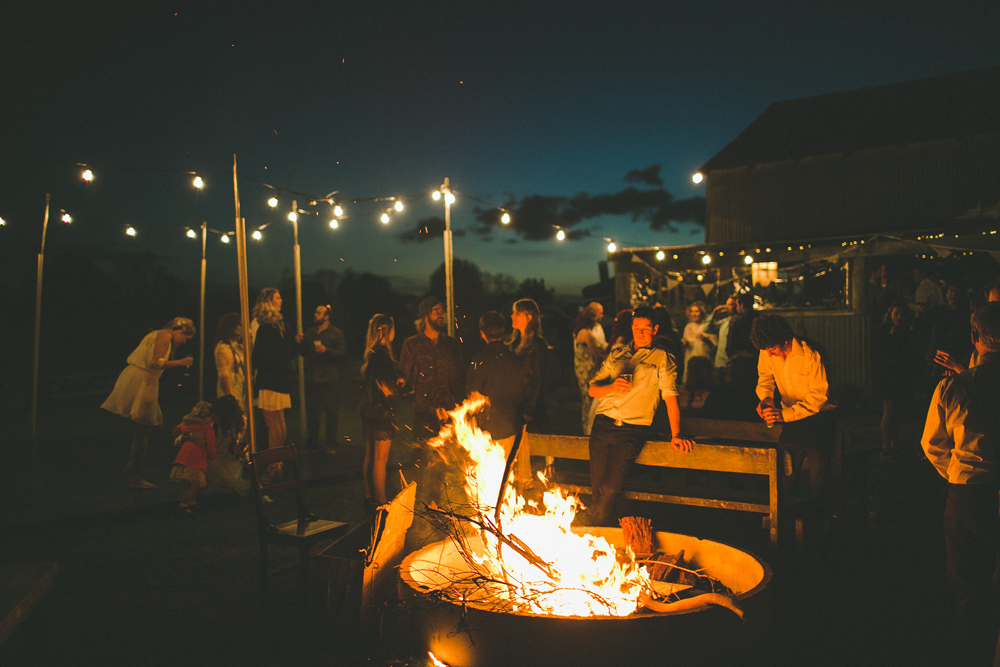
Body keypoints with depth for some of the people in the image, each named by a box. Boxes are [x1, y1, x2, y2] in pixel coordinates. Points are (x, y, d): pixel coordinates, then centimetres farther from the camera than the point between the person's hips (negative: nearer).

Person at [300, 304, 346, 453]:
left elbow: (341, 353, -8)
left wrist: (326, 350, -19)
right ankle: (312, 441, 23)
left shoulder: (336, 333, 0)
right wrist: (300, 344, 0)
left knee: (330, 412, 0)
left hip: (329, 379, -5)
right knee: (311, 412, 9)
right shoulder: (310, 333, 15)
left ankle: (330, 444, 10)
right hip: (312, 378, 5)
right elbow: (305, 353, 18)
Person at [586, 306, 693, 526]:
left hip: (632, 430, -3)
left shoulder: (663, 359, 11)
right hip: (602, 425, 3)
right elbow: (592, 389, 16)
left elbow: (670, 397, 2)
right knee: (597, 489, -1)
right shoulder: (616, 355, 21)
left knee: (609, 489, -15)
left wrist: (676, 434, -9)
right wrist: (611, 387, -7)